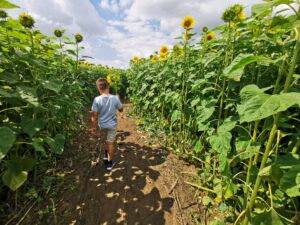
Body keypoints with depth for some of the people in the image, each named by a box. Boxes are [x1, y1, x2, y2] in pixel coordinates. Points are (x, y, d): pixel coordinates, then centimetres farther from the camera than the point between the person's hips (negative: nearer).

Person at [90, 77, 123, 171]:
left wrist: (94, 127, 0)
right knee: (110, 143, 12)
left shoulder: (97, 100, -18)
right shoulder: (115, 98, -18)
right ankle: (109, 163, 24)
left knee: (105, 140, 28)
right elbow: (121, 110, -2)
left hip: (102, 124, 1)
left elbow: (94, 115, -13)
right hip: (112, 124, -1)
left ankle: (106, 154, 50)